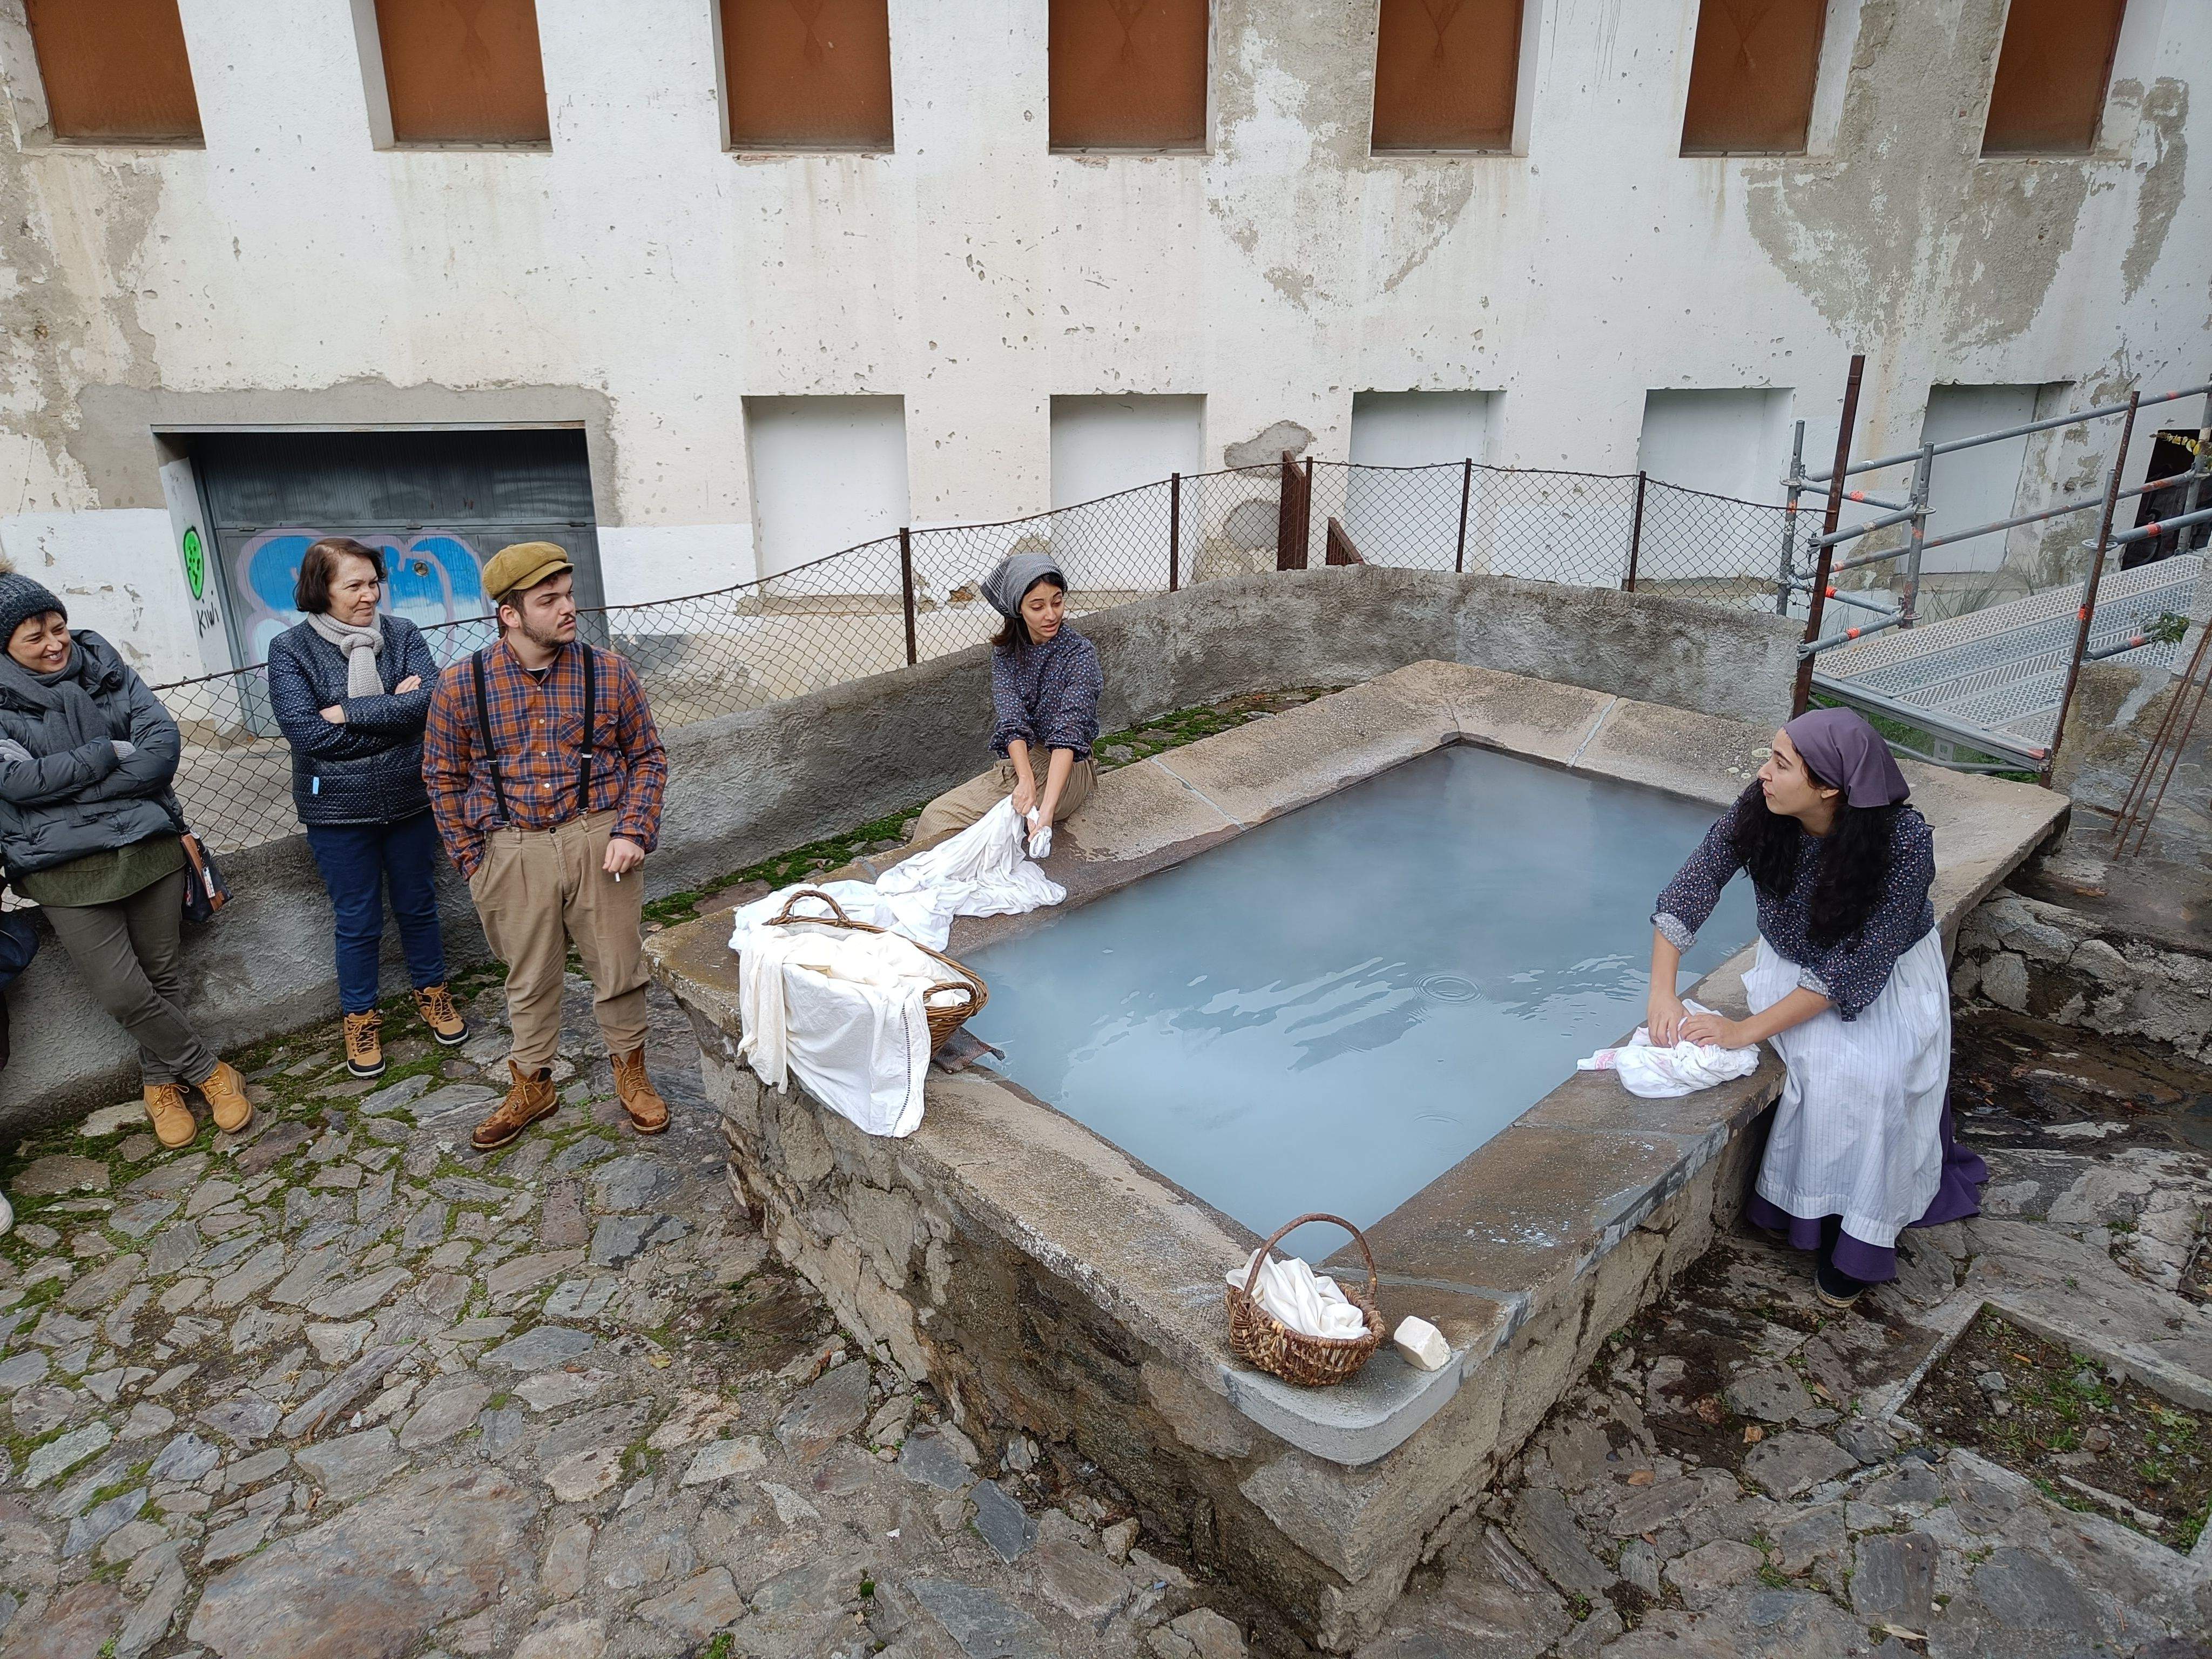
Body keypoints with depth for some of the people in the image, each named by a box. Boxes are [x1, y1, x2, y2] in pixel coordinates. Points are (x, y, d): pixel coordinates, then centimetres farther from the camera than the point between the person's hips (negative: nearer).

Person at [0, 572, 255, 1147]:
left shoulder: (103, 667, 4)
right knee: (124, 993, -6)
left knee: (164, 974, 11)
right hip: (66, 869, -2)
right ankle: (207, 1070, 16)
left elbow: (164, 743, -6)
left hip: (149, 844, 3)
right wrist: (108, 753, -12)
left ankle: (161, 1080, 31)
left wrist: (68, 785, -12)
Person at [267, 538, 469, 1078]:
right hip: (338, 812, -2)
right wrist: (392, 712, -18)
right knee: (357, 922, 10)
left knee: (418, 906, 17)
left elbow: (428, 700, -18)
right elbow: (305, 731, -20)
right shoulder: (290, 649, -8)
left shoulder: (402, 634, -3)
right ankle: (360, 1018, 28)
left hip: (410, 801, 2)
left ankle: (432, 993, 38)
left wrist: (348, 713, -22)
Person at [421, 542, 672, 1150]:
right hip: (511, 853, 0)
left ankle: (631, 1072, 33)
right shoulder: (460, 686, -4)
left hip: (597, 842, 0)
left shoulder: (608, 673, -3)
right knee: (528, 979, 15)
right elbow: (444, 778, 7)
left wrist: (633, 832, -7)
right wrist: (473, 861, 2)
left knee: (619, 967, 10)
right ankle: (532, 1086, 35)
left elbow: (648, 758, 6)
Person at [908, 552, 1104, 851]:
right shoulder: (1006, 650, 1)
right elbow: (1012, 719, -14)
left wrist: (1047, 809, -41)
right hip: (1017, 762, 4)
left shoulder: (1080, 654, -14)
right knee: (936, 813, -14)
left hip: (1063, 770, -4)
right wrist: (1025, 779, -35)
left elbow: (1068, 732, -27)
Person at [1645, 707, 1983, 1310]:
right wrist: (1663, 993, -33)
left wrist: (1747, 1030, -34)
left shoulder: (1904, 841, -31)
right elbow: (1687, 892, -20)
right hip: (1795, 966, 2)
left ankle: (1857, 1241, -8)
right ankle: (1815, 1213, -5)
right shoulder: (1759, 812, -22)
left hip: (1887, 976, -2)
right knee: (1830, 1066, -25)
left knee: (1879, 1076, -27)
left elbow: (1856, 969, -31)